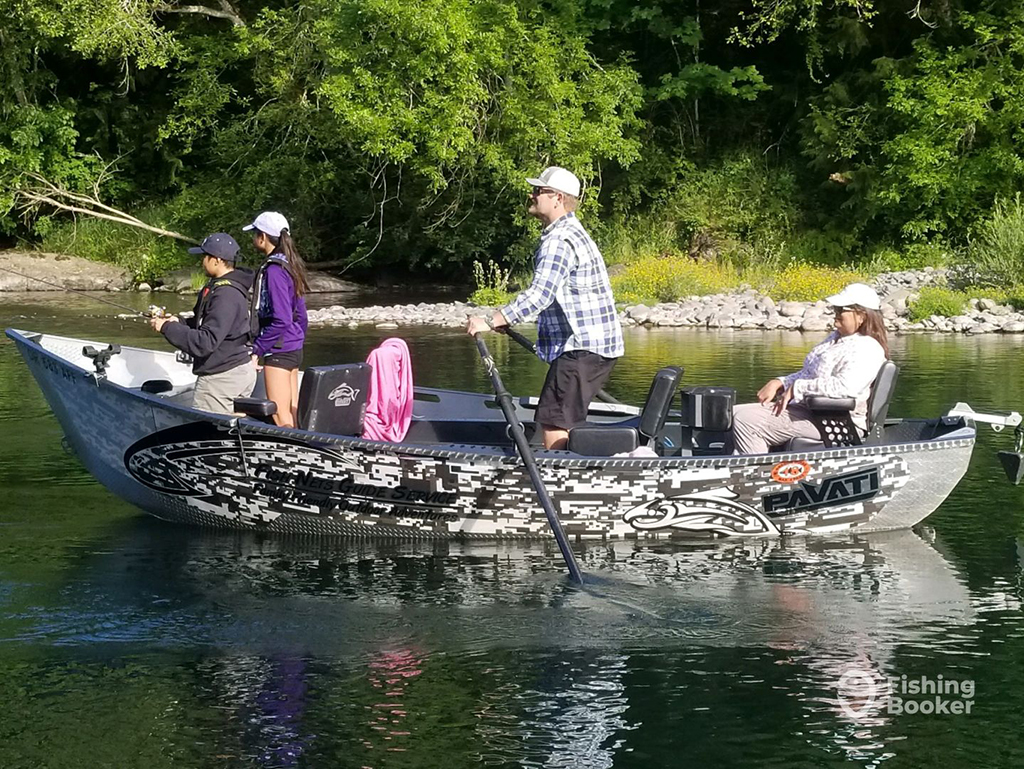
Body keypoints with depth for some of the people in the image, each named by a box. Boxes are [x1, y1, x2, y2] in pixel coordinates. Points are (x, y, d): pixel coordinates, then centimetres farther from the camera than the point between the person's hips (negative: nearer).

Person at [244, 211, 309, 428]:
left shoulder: (273, 270, -16)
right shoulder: (290, 267, 11)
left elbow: (281, 320, -21)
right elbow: (301, 317, 16)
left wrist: (257, 350, -16)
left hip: (278, 351, -9)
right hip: (294, 350, 9)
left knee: (281, 417, -7)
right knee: (292, 414, 12)